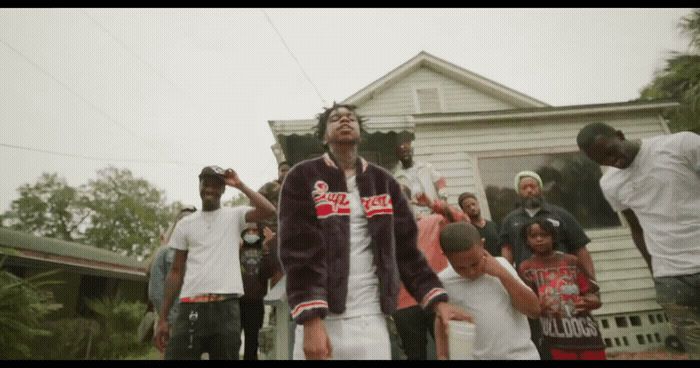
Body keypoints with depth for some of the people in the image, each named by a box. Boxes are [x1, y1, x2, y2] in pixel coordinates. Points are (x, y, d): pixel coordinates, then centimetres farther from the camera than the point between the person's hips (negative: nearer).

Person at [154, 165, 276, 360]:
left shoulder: (235, 215, 5)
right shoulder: (185, 224, 12)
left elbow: (269, 210, -13)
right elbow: (176, 271, 12)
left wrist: (240, 185, -6)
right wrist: (162, 318, 9)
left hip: (226, 306, -1)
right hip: (190, 306, 2)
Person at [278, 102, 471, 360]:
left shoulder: (383, 182, 9)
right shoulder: (303, 177, -2)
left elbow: (406, 248, 7)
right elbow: (297, 250, -11)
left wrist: (437, 300, -2)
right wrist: (311, 321, -19)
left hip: (372, 320, 3)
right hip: (321, 319, -2)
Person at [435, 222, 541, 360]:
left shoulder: (501, 264, -4)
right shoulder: (445, 281, -9)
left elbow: (534, 310, -6)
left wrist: (502, 274, -14)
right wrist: (443, 356, -7)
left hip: (522, 355, 2)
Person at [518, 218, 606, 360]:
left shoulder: (572, 261, 3)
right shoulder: (526, 268, -2)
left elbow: (596, 299, 6)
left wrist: (587, 301, -16)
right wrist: (539, 306, -25)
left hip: (587, 334, 2)